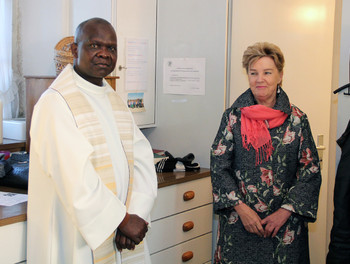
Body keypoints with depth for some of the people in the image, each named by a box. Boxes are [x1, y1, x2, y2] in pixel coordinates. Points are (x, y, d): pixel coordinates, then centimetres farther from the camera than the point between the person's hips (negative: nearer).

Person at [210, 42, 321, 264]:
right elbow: (219, 167, -1)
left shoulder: (297, 119, 0)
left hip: (286, 223, 0)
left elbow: (310, 172, -1)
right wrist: (241, 208, -10)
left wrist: (284, 212, -9)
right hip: (239, 221, 0)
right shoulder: (233, 117, 0)